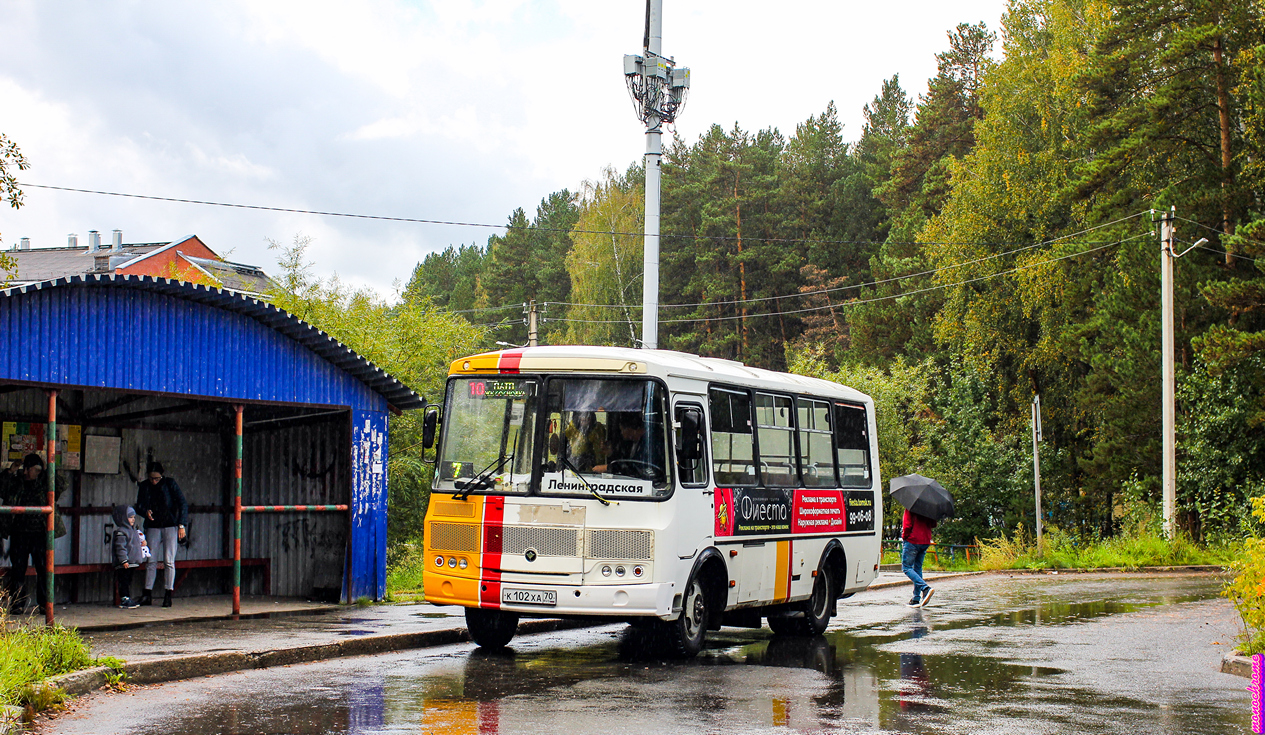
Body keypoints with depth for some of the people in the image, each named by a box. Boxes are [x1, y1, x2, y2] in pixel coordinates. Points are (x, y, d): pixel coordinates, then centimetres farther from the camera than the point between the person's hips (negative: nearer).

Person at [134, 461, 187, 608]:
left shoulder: (170, 484, -4)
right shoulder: (143, 486, 5)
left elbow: (183, 504, -3)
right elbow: (139, 506, 11)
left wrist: (181, 525, -9)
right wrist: (145, 512, -13)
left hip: (170, 526, -3)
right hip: (153, 527, 3)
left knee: (169, 561, -6)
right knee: (151, 561, 0)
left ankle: (168, 594, -4)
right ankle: (147, 594, 3)